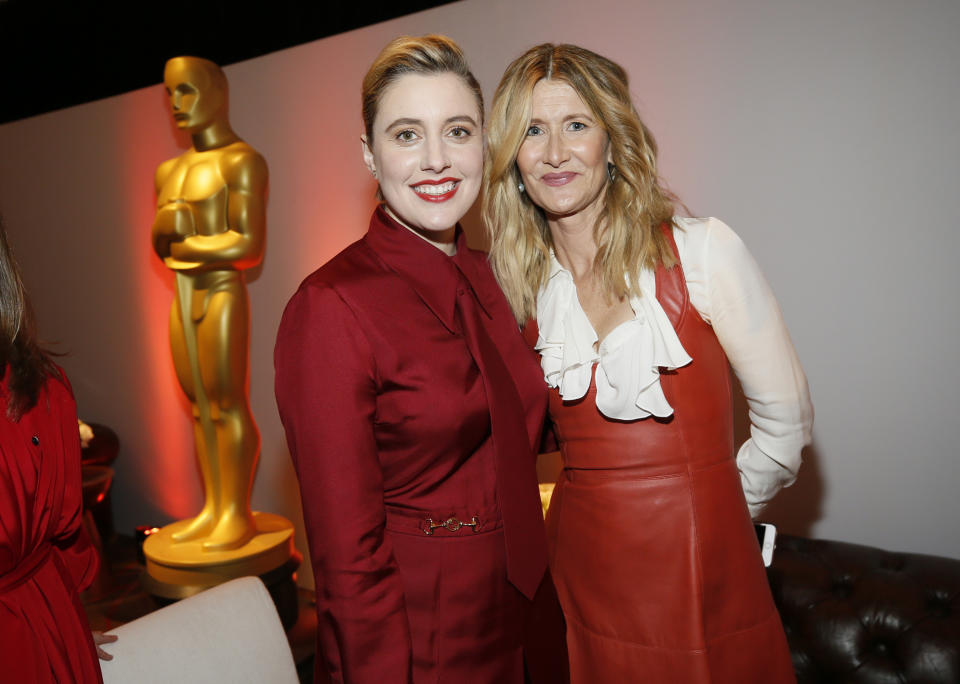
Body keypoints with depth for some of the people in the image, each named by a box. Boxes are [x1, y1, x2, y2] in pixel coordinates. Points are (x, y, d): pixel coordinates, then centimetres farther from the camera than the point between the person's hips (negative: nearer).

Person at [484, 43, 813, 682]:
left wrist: (702, 510, 5)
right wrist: (607, 506, 8)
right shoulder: (520, 284, -1)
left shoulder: (703, 251, -12)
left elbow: (786, 416, -4)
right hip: (584, 581, 3)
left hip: (706, 585, -2)